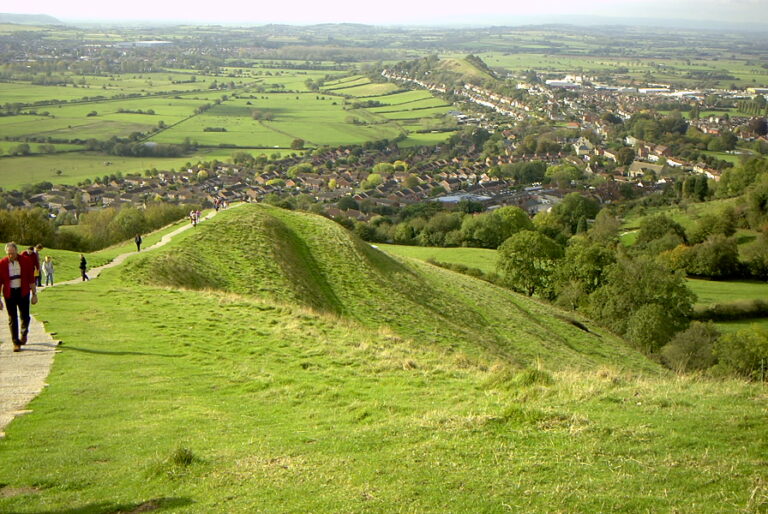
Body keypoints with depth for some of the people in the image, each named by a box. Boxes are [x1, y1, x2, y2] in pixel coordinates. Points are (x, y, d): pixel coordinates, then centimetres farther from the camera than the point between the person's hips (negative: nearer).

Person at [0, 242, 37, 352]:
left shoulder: (26, 260, -6)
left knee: (24, 316, 4)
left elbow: (31, 278, 0)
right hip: (9, 293, 0)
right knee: (12, 318, 1)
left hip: (23, 291, 0)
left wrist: (34, 294, 0)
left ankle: (24, 333, 36)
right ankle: (16, 342, 9)